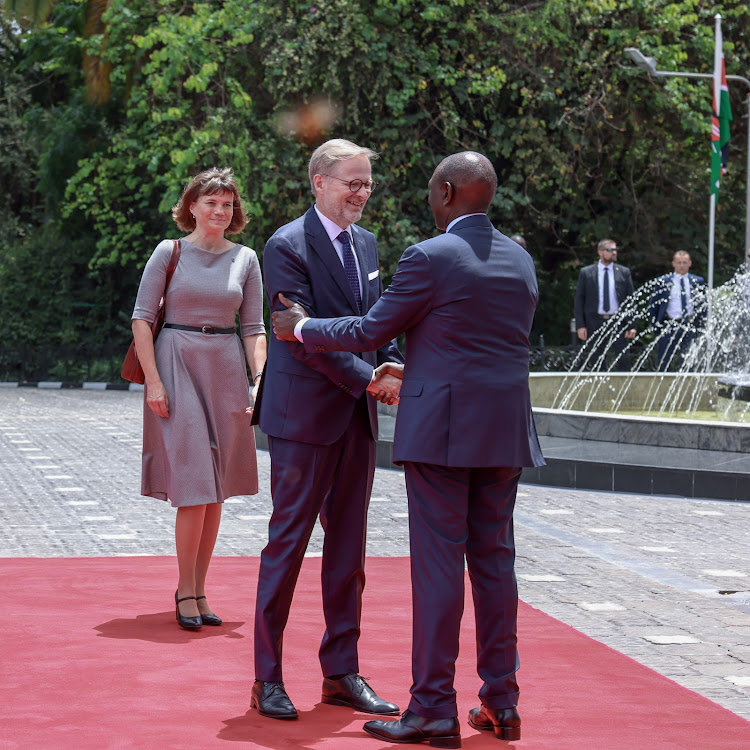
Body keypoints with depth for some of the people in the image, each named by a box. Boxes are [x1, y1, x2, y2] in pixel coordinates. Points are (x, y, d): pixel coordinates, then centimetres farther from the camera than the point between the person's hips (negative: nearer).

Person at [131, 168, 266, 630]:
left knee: (215, 489, 5)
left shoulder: (246, 259, 7)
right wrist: (153, 380, -10)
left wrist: (261, 382, -6)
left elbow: (254, 328, 8)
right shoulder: (170, 253, 0)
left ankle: (198, 589, 14)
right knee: (193, 484, -10)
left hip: (226, 371, 3)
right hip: (177, 365, -3)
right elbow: (142, 319, -2)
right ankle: (186, 590, 2)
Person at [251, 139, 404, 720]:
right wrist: (369, 378, -20)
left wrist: (393, 365, -3)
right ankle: (267, 678, 6)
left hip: (357, 416, 7)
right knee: (287, 543, -2)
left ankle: (342, 673, 17)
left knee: (348, 548, 10)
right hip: (305, 416, -7)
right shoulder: (287, 246, -11)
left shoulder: (367, 243, 14)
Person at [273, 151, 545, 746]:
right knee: (494, 560, 10)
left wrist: (301, 328, 13)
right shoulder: (521, 261, 11)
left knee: (438, 563, -3)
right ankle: (501, 702, 14)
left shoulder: (430, 258, -10)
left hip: (440, 430, -6)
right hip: (506, 432, 6)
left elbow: (371, 331, -4)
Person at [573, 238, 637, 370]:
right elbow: (579, 300, 4)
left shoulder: (624, 272, 6)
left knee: (623, 361, -3)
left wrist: (631, 325, -2)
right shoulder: (586, 273, 3)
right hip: (595, 322, 0)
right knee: (595, 362, 5)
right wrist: (580, 325, -5)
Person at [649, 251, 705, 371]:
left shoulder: (698, 282, 6)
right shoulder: (662, 282, 2)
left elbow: (703, 305, 11)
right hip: (669, 327, -1)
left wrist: (699, 324, 2)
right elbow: (653, 305, 5)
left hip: (690, 326, 1)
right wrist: (656, 325, -1)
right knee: (663, 364, 2)